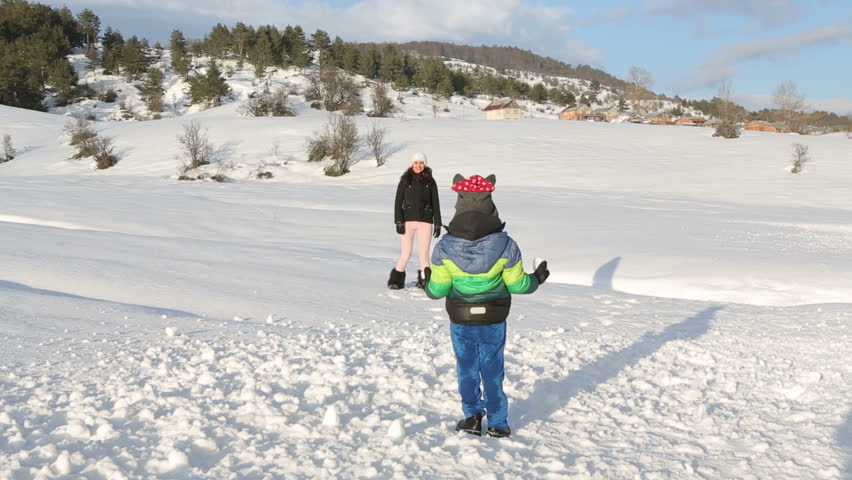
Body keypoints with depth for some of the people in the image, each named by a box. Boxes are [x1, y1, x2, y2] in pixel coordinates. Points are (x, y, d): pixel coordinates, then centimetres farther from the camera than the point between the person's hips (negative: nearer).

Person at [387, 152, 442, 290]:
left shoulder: (430, 181, 7)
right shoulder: (405, 180, 4)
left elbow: (436, 204, 8)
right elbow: (398, 202, 3)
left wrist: (437, 224, 5)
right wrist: (398, 222, -5)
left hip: (425, 222, 1)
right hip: (407, 221, -1)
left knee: (424, 253, 0)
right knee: (406, 254, 1)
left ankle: (424, 280, 9)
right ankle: (396, 280, 15)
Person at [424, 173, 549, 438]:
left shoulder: (444, 248, -17)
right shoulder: (505, 246, -18)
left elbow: (438, 290, -11)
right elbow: (517, 285, -7)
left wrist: (428, 282, 13)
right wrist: (537, 279, 13)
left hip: (460, 320, 0)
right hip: (493, 319, 0)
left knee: (466, 368, 17)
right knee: (492, 369, 15)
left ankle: (472, 417, 23)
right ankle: (497, 423, 23)